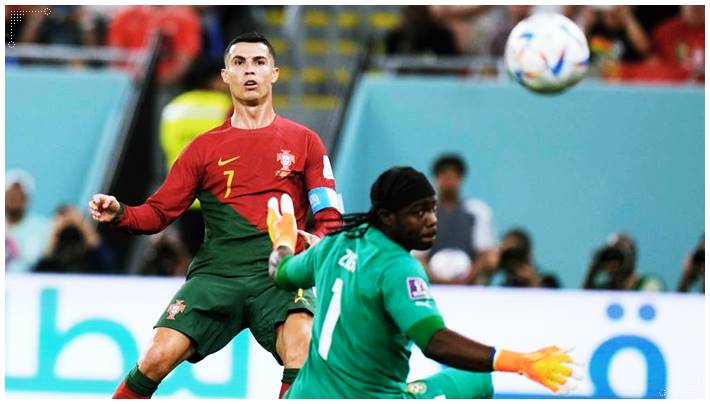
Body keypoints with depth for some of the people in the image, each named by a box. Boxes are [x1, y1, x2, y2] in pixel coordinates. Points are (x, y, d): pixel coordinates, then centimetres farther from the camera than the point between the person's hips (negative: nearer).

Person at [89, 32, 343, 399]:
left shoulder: (304, 142, 12)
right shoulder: (204, 147, 15)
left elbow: (329, 217, 10)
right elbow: (158, 212, 15)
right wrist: (119, 214, -6)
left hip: (280, 276, -1)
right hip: (216, 274, 1)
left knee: (303, 364, -30)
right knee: (157, 358, -18)